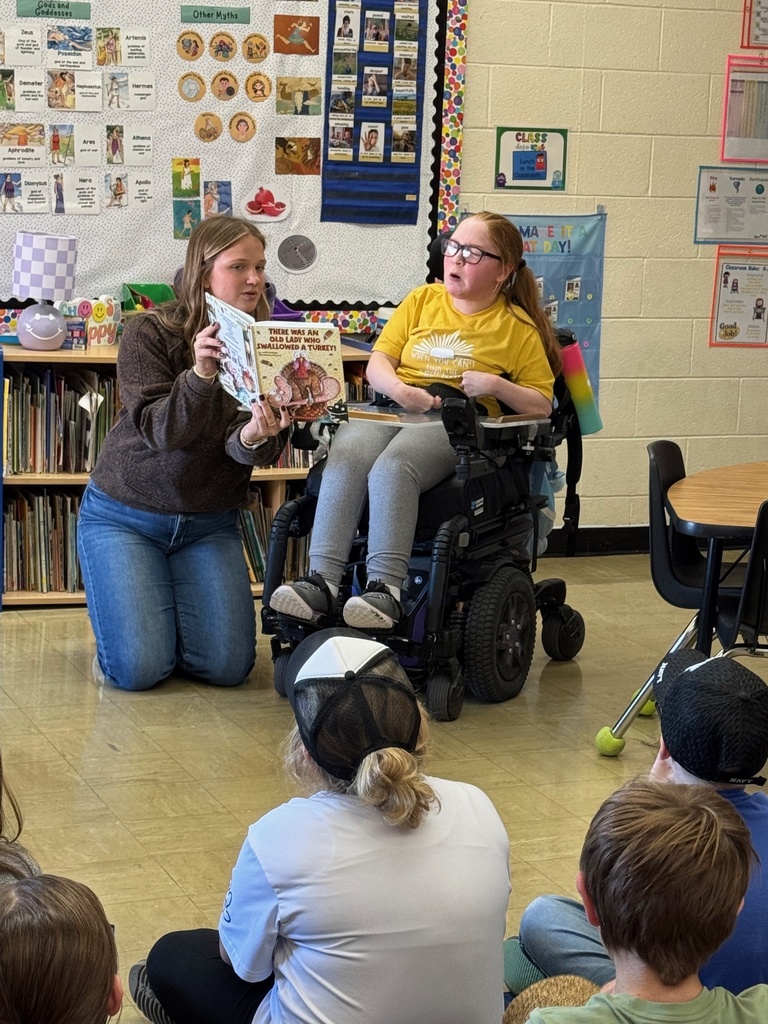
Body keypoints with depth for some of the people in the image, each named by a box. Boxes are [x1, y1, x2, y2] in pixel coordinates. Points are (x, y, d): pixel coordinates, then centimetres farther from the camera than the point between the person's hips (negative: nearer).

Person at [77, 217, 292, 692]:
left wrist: (254, 437, -40)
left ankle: (169, 609, 22)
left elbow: (244, 450, -15)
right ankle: (128, 610, 20)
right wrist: (200, 374, -38)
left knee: (228, 666, -11)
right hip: (125, 515, -3)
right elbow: (160, 432, -21)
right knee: (139, 669, -16)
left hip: (211, 523, 3)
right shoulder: (150, 333, -11)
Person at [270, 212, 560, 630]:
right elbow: (378, 363, 15)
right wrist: (399, 390, -7)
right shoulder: (423, 300, 23)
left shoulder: (517, 327, 13)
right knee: (345, 456, -32)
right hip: (395, 409, 3)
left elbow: (541, 405, 9)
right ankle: (321, 581, -39)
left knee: (392, 467, -36)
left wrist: (496, 385, -9)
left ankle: (385, 589, -41)